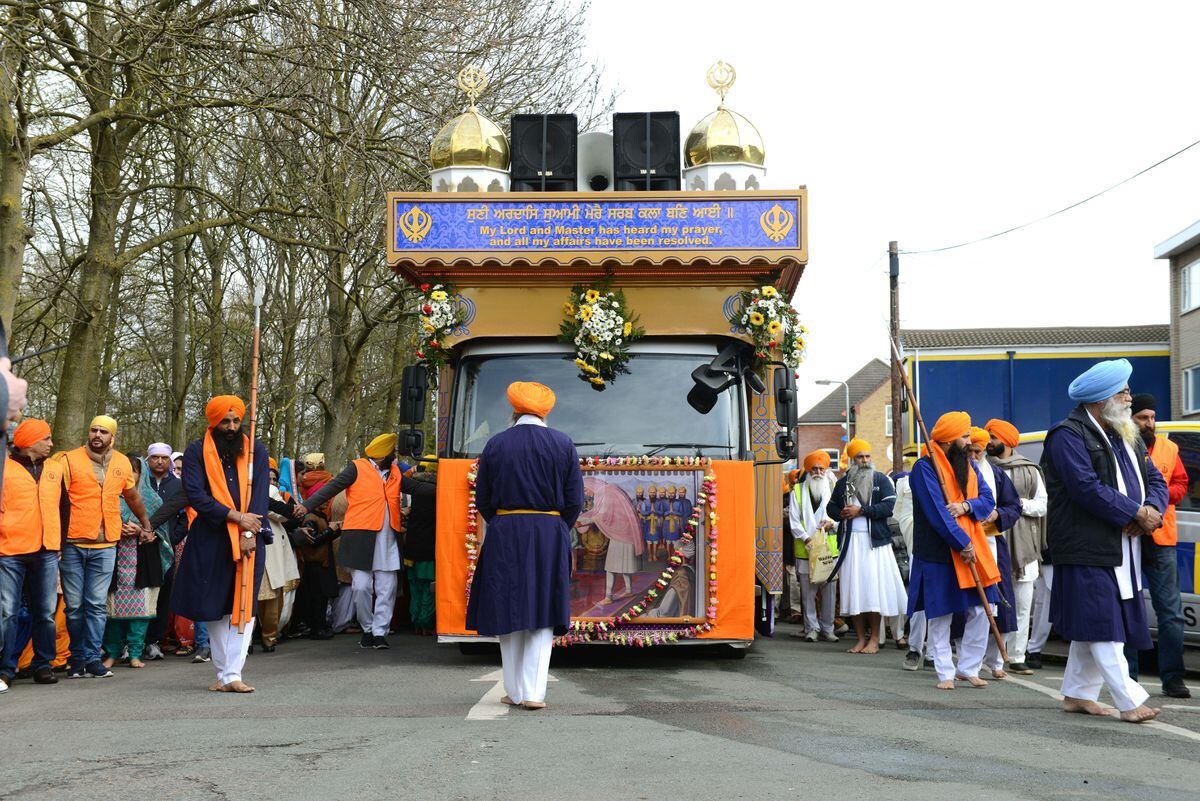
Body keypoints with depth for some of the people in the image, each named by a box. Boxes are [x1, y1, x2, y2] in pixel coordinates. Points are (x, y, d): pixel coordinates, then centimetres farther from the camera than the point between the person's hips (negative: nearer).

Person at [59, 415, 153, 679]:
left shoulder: (122, 463, 10)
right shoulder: (70, 460, -1)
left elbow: (133, 497, 25)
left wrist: (146, 525, 33)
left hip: (105, 546, 2)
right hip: (72, 545, -2)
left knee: (97, 605, 0)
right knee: (74, 605, 3)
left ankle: (92, 658, 4)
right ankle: (77, 658, 14)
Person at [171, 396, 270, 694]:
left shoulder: (255, 451, 8)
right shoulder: (197, 452, 3)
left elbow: (260, 493, 1)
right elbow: (195, 494, -8)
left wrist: (249, 532, -13)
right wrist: (236, 517, -15)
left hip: (248, 541, 1)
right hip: (210, 540, -1)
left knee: (243, 606, -6)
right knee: (215, 607, 4)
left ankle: (232, 674, -7)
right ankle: (223, 673, 14)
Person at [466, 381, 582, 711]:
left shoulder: (495, 445, 1)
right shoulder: (563, 445, 1)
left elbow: (482, 501, 4)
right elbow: (575, 501, 0)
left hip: (504, 536, 0)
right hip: (551, 535, 0)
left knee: (509, 611, 8)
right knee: (543, 615, 4)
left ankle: (514, 691, 13)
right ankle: (533, 692, -2)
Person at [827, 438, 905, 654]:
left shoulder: (881, 480, 5)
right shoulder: (843, 482, 14)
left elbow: (889, 506, -7)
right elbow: (831, 507, 18)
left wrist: (860, 511, -12)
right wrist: (842, 513, -5)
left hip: (874, 539, -3)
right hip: (850, 541, 3)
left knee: (875, 587, -6)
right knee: (854, 588, 0)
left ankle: (874, 639, 1)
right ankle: (861, 639, 6)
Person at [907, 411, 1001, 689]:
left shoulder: (968, 464, 13)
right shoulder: (924, 468, -10)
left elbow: (988, 499, 7)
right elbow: (936, 512, -16)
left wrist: (965, 505, -14)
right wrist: (962, 544, -17)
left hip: (973, 549, 6)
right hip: (938, 554, -6)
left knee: (980, 610, 4)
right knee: (940, 616, 1)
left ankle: (968, 668, 16)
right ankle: (945, 673, 11)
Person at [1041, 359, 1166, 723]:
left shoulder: (1127, 436, 18)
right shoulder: (1068, 436, -11)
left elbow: (1156, 479, 17)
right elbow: (1087, 488, -21)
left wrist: (1153, 510, -5)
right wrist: (1138, 512, -16)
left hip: (1124, 549, 9)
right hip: (1088, 550, -9)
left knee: (1092, 627, 13)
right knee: (1103, 626, -6)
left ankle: (1077, 694, 22)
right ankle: (1130, 702, -5)